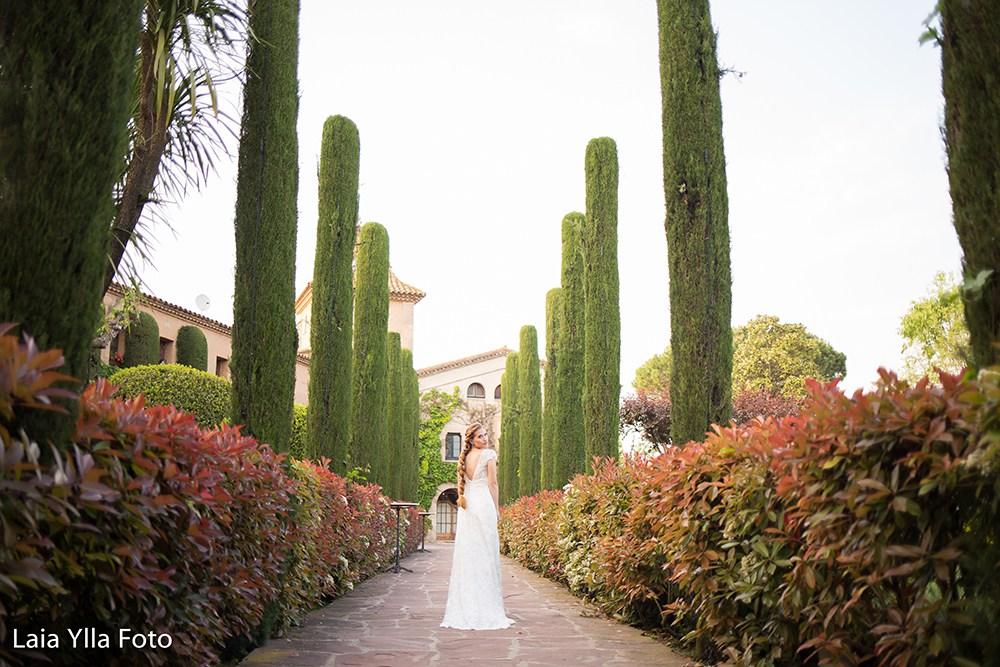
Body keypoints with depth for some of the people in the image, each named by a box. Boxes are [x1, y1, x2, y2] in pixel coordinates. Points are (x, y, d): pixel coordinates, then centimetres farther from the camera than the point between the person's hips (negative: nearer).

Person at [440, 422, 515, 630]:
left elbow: (461, 484, 14)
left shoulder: (465, 457, 12)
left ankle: (463, 610, 9)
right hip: (484, 504, -6)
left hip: (466, 506, 6)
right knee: (485, 553, -3)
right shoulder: (489, 454, -6)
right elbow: (492, 484, -6)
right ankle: (486, 609, -1)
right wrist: (497, 509, 0)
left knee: (466, 554, 6)